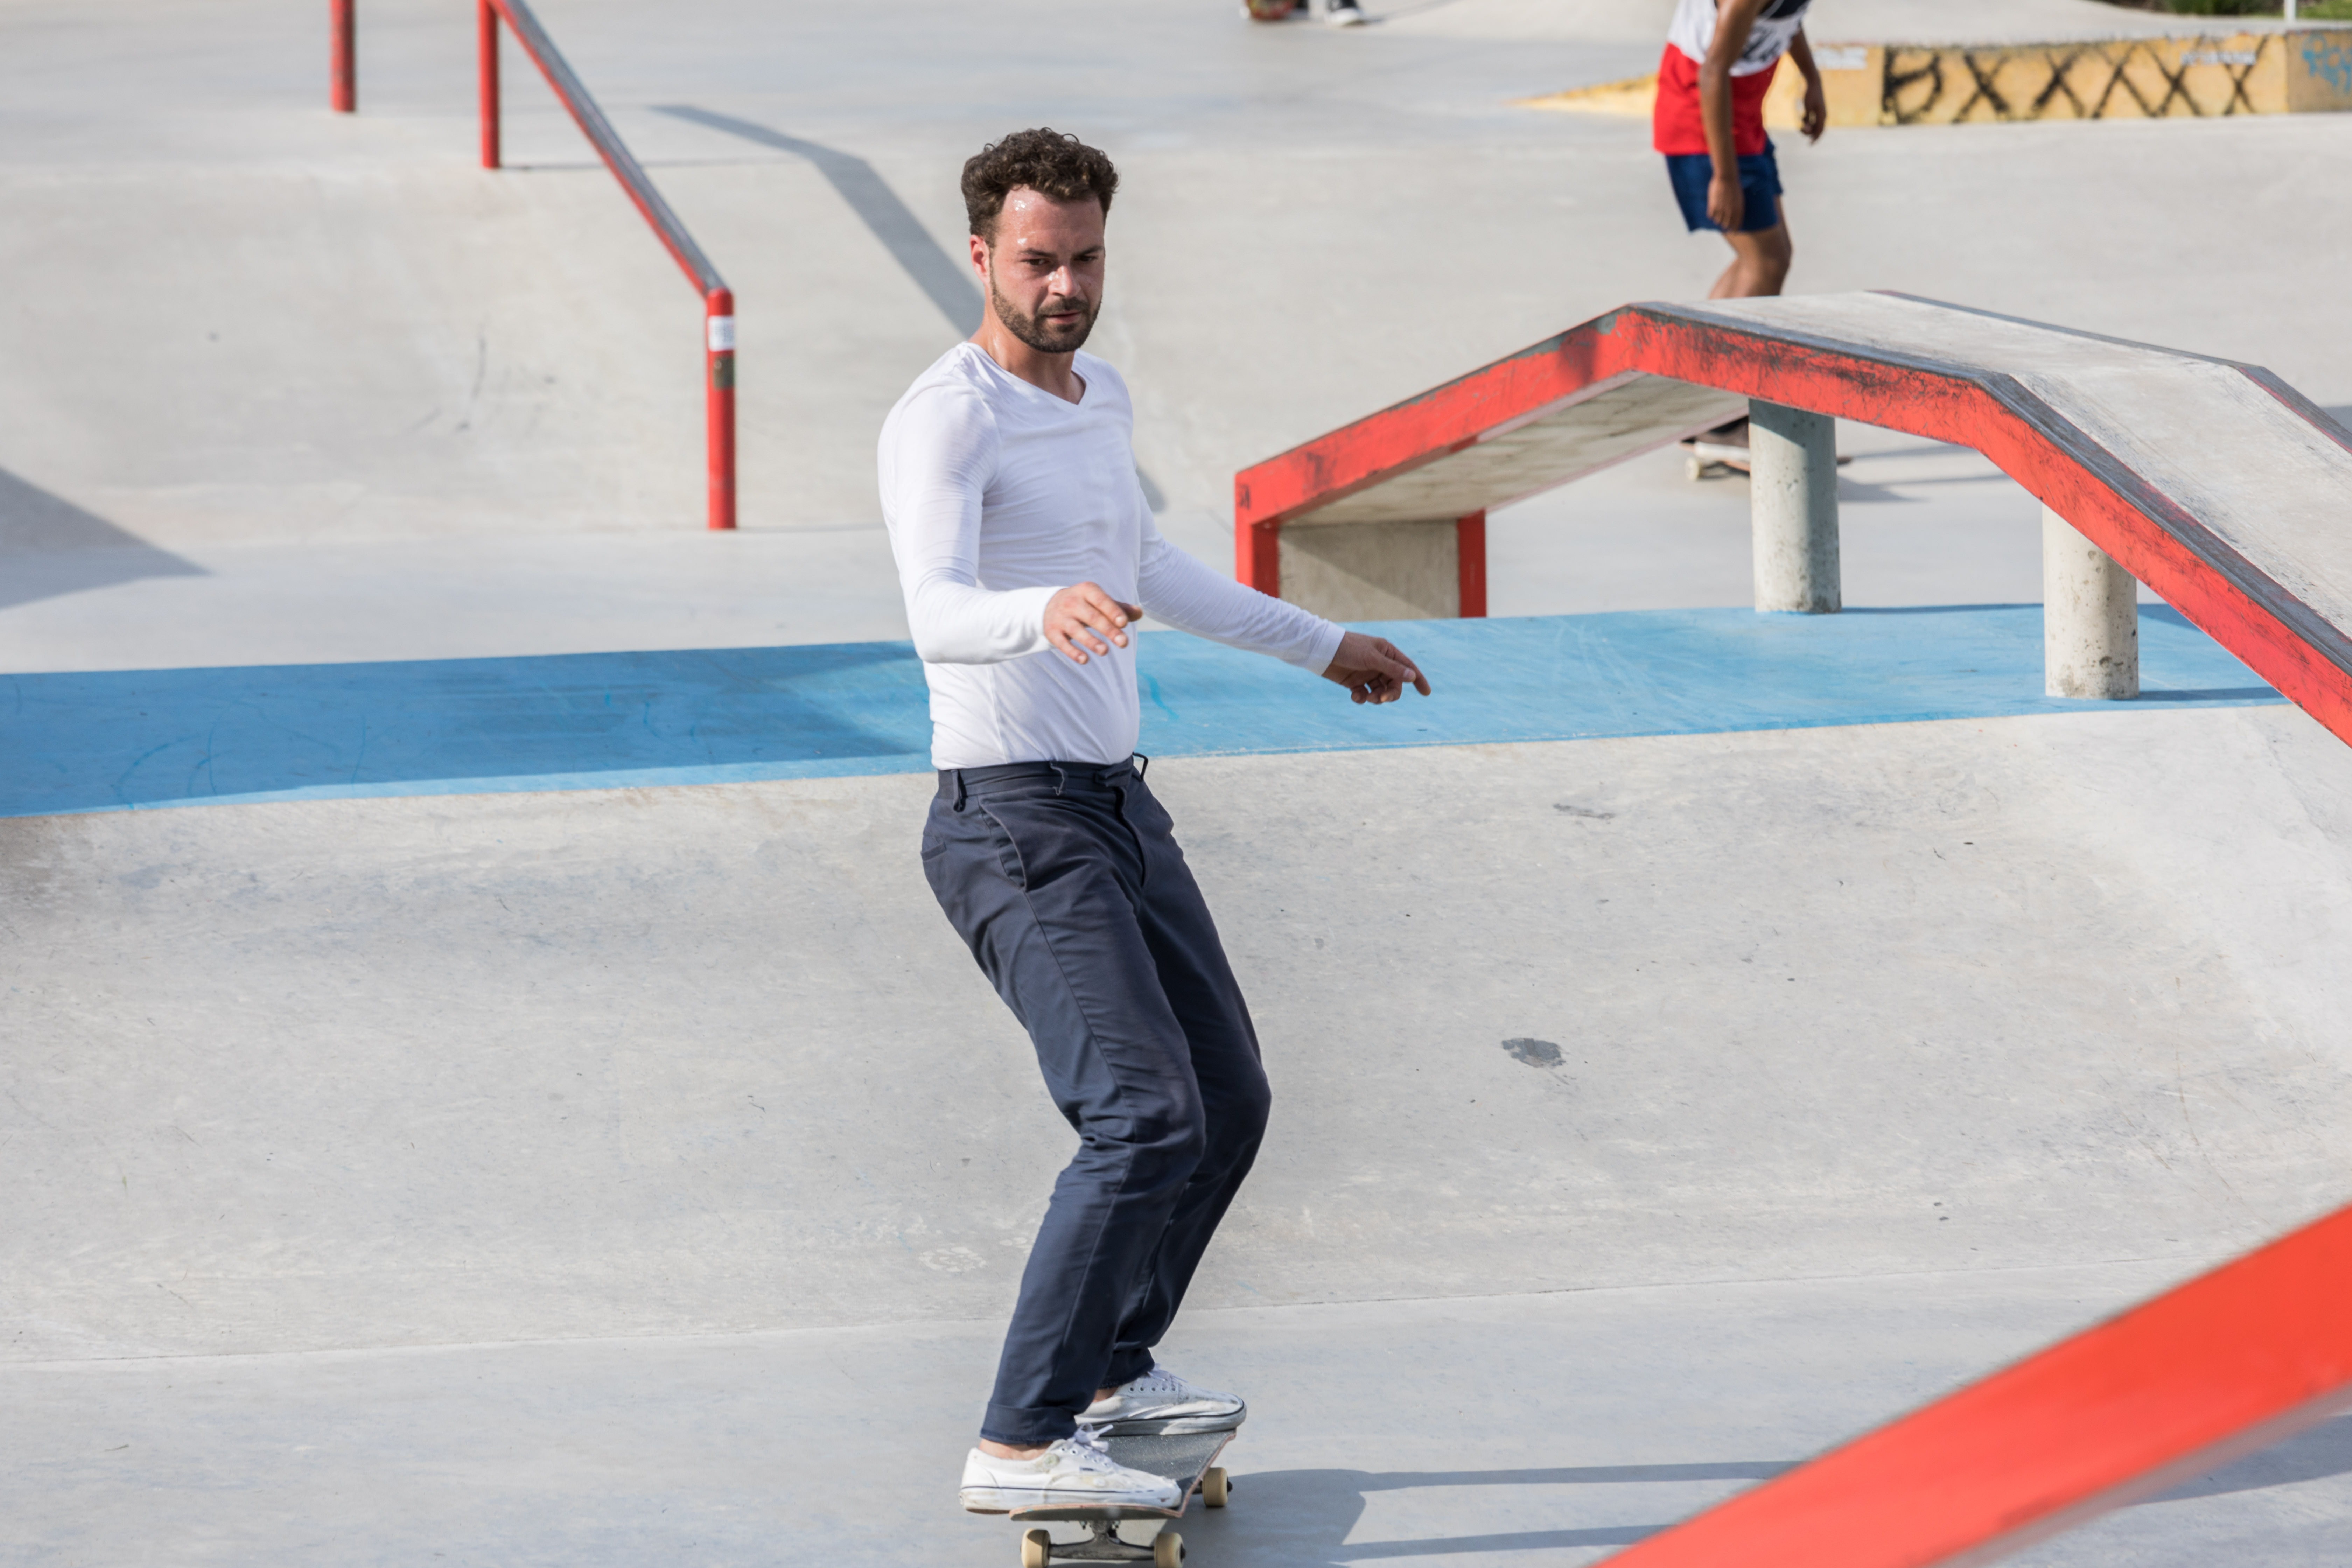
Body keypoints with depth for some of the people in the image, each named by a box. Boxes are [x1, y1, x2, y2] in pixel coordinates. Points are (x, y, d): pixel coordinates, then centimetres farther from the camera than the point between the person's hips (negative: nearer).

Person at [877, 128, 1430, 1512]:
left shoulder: (1101, 398, 14)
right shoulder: (946, 421, -15)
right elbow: (940, 611, -31)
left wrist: (1319, 645, 42)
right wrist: (1045, 609, -53)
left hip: (1121, 808, 9)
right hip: (1018, 826, -9)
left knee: (1228, 1102, 18)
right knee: (1148, 1118, -21)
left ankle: (1111, 1367, 36)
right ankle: (1022, 1443, -18)